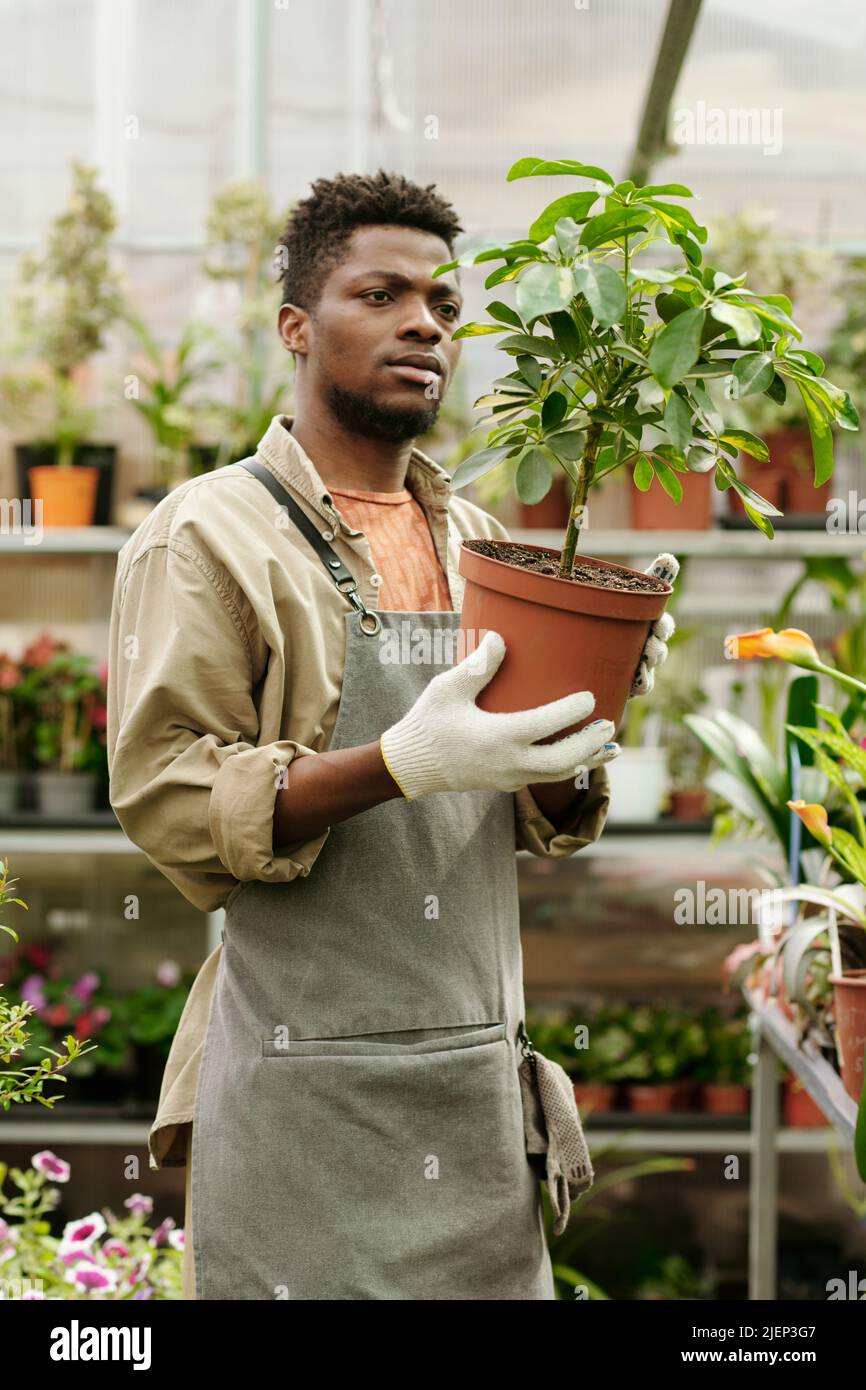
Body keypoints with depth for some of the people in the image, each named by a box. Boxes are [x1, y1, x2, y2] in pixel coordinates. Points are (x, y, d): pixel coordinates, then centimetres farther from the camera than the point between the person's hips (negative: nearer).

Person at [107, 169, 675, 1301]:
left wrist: (578, 734, -8)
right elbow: (163, 799, -14)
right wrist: (405, 762, -25)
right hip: (306, 1083, -6)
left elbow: (543, 825, 15)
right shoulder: (209, 535, -5)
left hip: (477, 1075, 6)